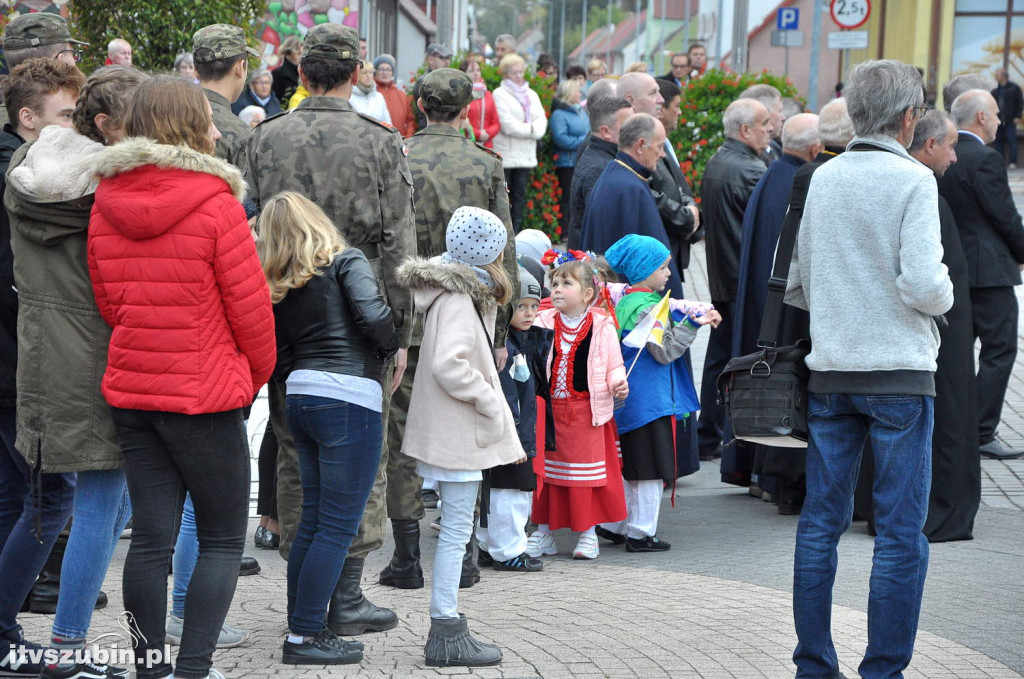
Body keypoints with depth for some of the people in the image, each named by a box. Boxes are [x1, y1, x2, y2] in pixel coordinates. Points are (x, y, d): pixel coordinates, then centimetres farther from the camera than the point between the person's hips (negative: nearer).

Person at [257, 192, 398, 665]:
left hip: (301, 397, 7)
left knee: (313, 520, 15)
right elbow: (371, 315, -18)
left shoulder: (276, 288, 13)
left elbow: (280, 359, 11)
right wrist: (391, 348, 0)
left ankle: (305, 628, 18)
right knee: (339, 524, -3)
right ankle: (304, 636, -3)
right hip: (349, 397, -7)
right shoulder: (346, 262, -4)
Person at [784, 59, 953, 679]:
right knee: (901, 531, 1)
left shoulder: (823, 179, 7)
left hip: (830, 372, 5)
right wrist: (944, 292, 4)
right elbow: (924, 286, -17)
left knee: (821, 521, 11)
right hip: (899, 373, -5)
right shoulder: (913, 180, -10)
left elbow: (796, 283, 11)